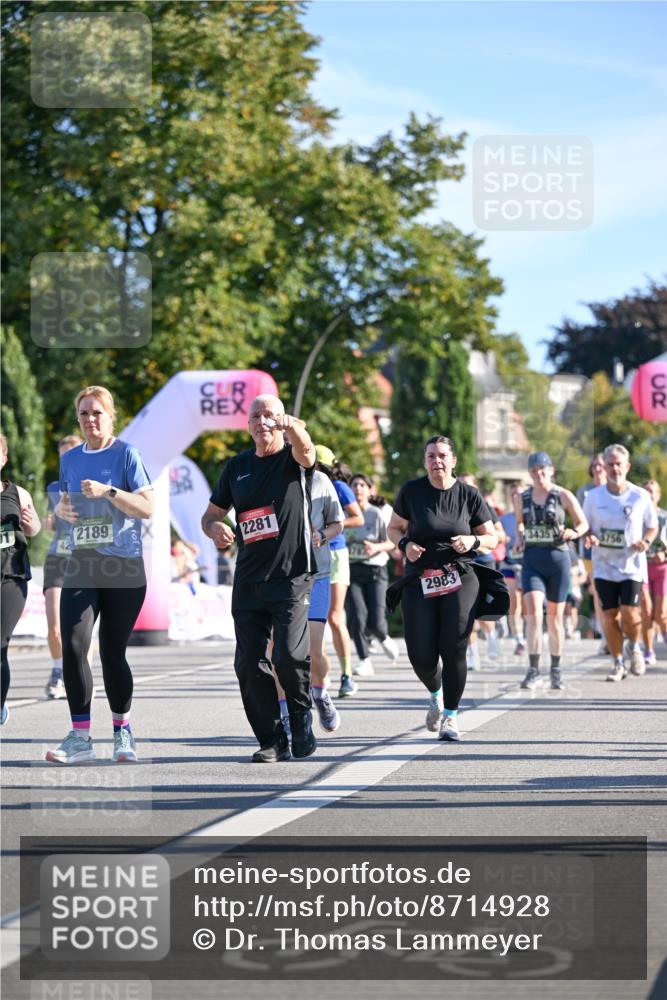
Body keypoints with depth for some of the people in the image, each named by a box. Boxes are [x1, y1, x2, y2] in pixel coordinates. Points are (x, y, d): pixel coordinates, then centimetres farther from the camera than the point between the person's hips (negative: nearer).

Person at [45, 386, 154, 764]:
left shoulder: (126, 453, -3)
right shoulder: (70, 459, 11)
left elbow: (147, 507, -9)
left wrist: (108, 491, -21)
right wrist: (62, 509, 0)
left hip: (124, 568, -3)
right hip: (81, 566, 3)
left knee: (113, 652, 3)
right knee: (73, 646, -12)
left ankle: (123, 730, 22)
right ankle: (80, 737, -9)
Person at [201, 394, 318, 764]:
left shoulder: (294, 459, 0)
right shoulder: (237, 466, 14)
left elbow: (306, 449, -26)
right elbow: (210, 514, 21)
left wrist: (292, 427, -50)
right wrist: (215, 528, -4)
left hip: (292, 577, -5)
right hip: (248, 578, 5)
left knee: (290, 655, -17)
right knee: (249, 661, -2)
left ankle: (301, 717, 10)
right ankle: (272, 740, 8)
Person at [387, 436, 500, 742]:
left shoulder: (468, 495, 3)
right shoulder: (411, 491, 3)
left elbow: (492, 538, 11)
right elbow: (394, 528, 14)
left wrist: (473, 541, -10)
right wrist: (405, 544, -7)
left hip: (460, 578, -1)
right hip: (419, 581, 1)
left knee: (453, 648, -14)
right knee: (421, 656, -5)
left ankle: (450, 716, 4)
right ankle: (436, 694, 31)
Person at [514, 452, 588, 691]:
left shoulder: (564, 496, -1)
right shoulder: (521, 499, 6)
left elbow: (583, 523, 6)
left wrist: (572, 533, -15)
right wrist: (519, 539, 5)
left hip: (558, 558, -1)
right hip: (532, 561, 1)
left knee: (555, 618, 7)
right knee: (533, 612, -17)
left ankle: (556, 670, 22)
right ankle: (533, 670, -15)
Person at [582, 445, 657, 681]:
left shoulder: (640, 496, -2)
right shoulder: (594, 497, 1)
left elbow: (652, 526, 9)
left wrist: (646, 542, -12)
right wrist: (588, 538, -13)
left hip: (632, 565, -1)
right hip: (604, 566, 1)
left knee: (630, 612, -12)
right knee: (609, 615, -2)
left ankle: (634, 647, 20)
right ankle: (617, 663, 15)